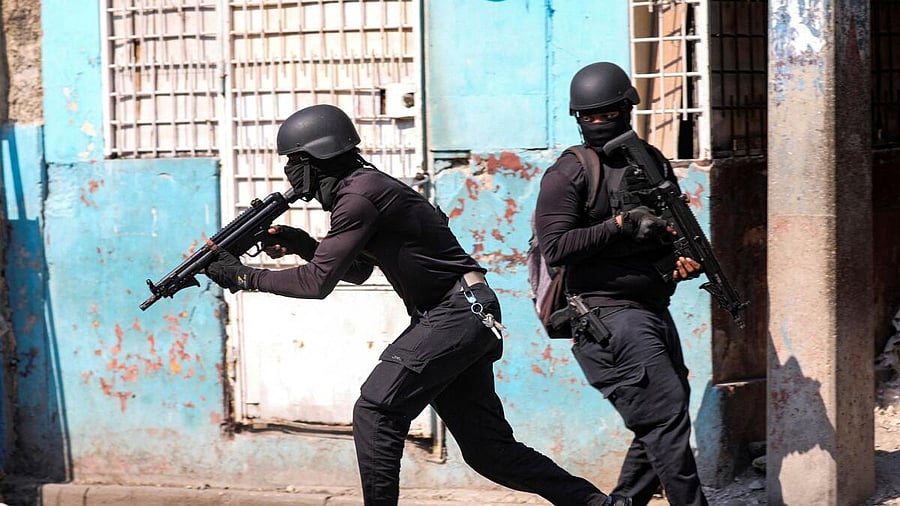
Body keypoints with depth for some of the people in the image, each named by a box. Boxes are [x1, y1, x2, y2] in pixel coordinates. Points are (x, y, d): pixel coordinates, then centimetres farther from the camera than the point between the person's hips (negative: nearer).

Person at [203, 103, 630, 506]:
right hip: (466, 318, 10)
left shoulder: (359, 195, -15)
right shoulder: (360, 186, 15)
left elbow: (318, 282, -18)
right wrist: (303, 245, 13)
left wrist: (246, 277, -8)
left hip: (456, 316, -10)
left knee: (375, 412, -12)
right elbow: (357, 270, 27)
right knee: (486, 446, 10)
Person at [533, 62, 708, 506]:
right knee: (667, 416, -11)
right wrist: (620, 225, -21)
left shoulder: (652, 162, 14)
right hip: (609, 318, -8)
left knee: (664, 422, 11)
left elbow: (676, 226, 26)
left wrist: (686, 258, 4)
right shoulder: (568, 174, -6)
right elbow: (555, 249, -16)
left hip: (654, 312, 8)